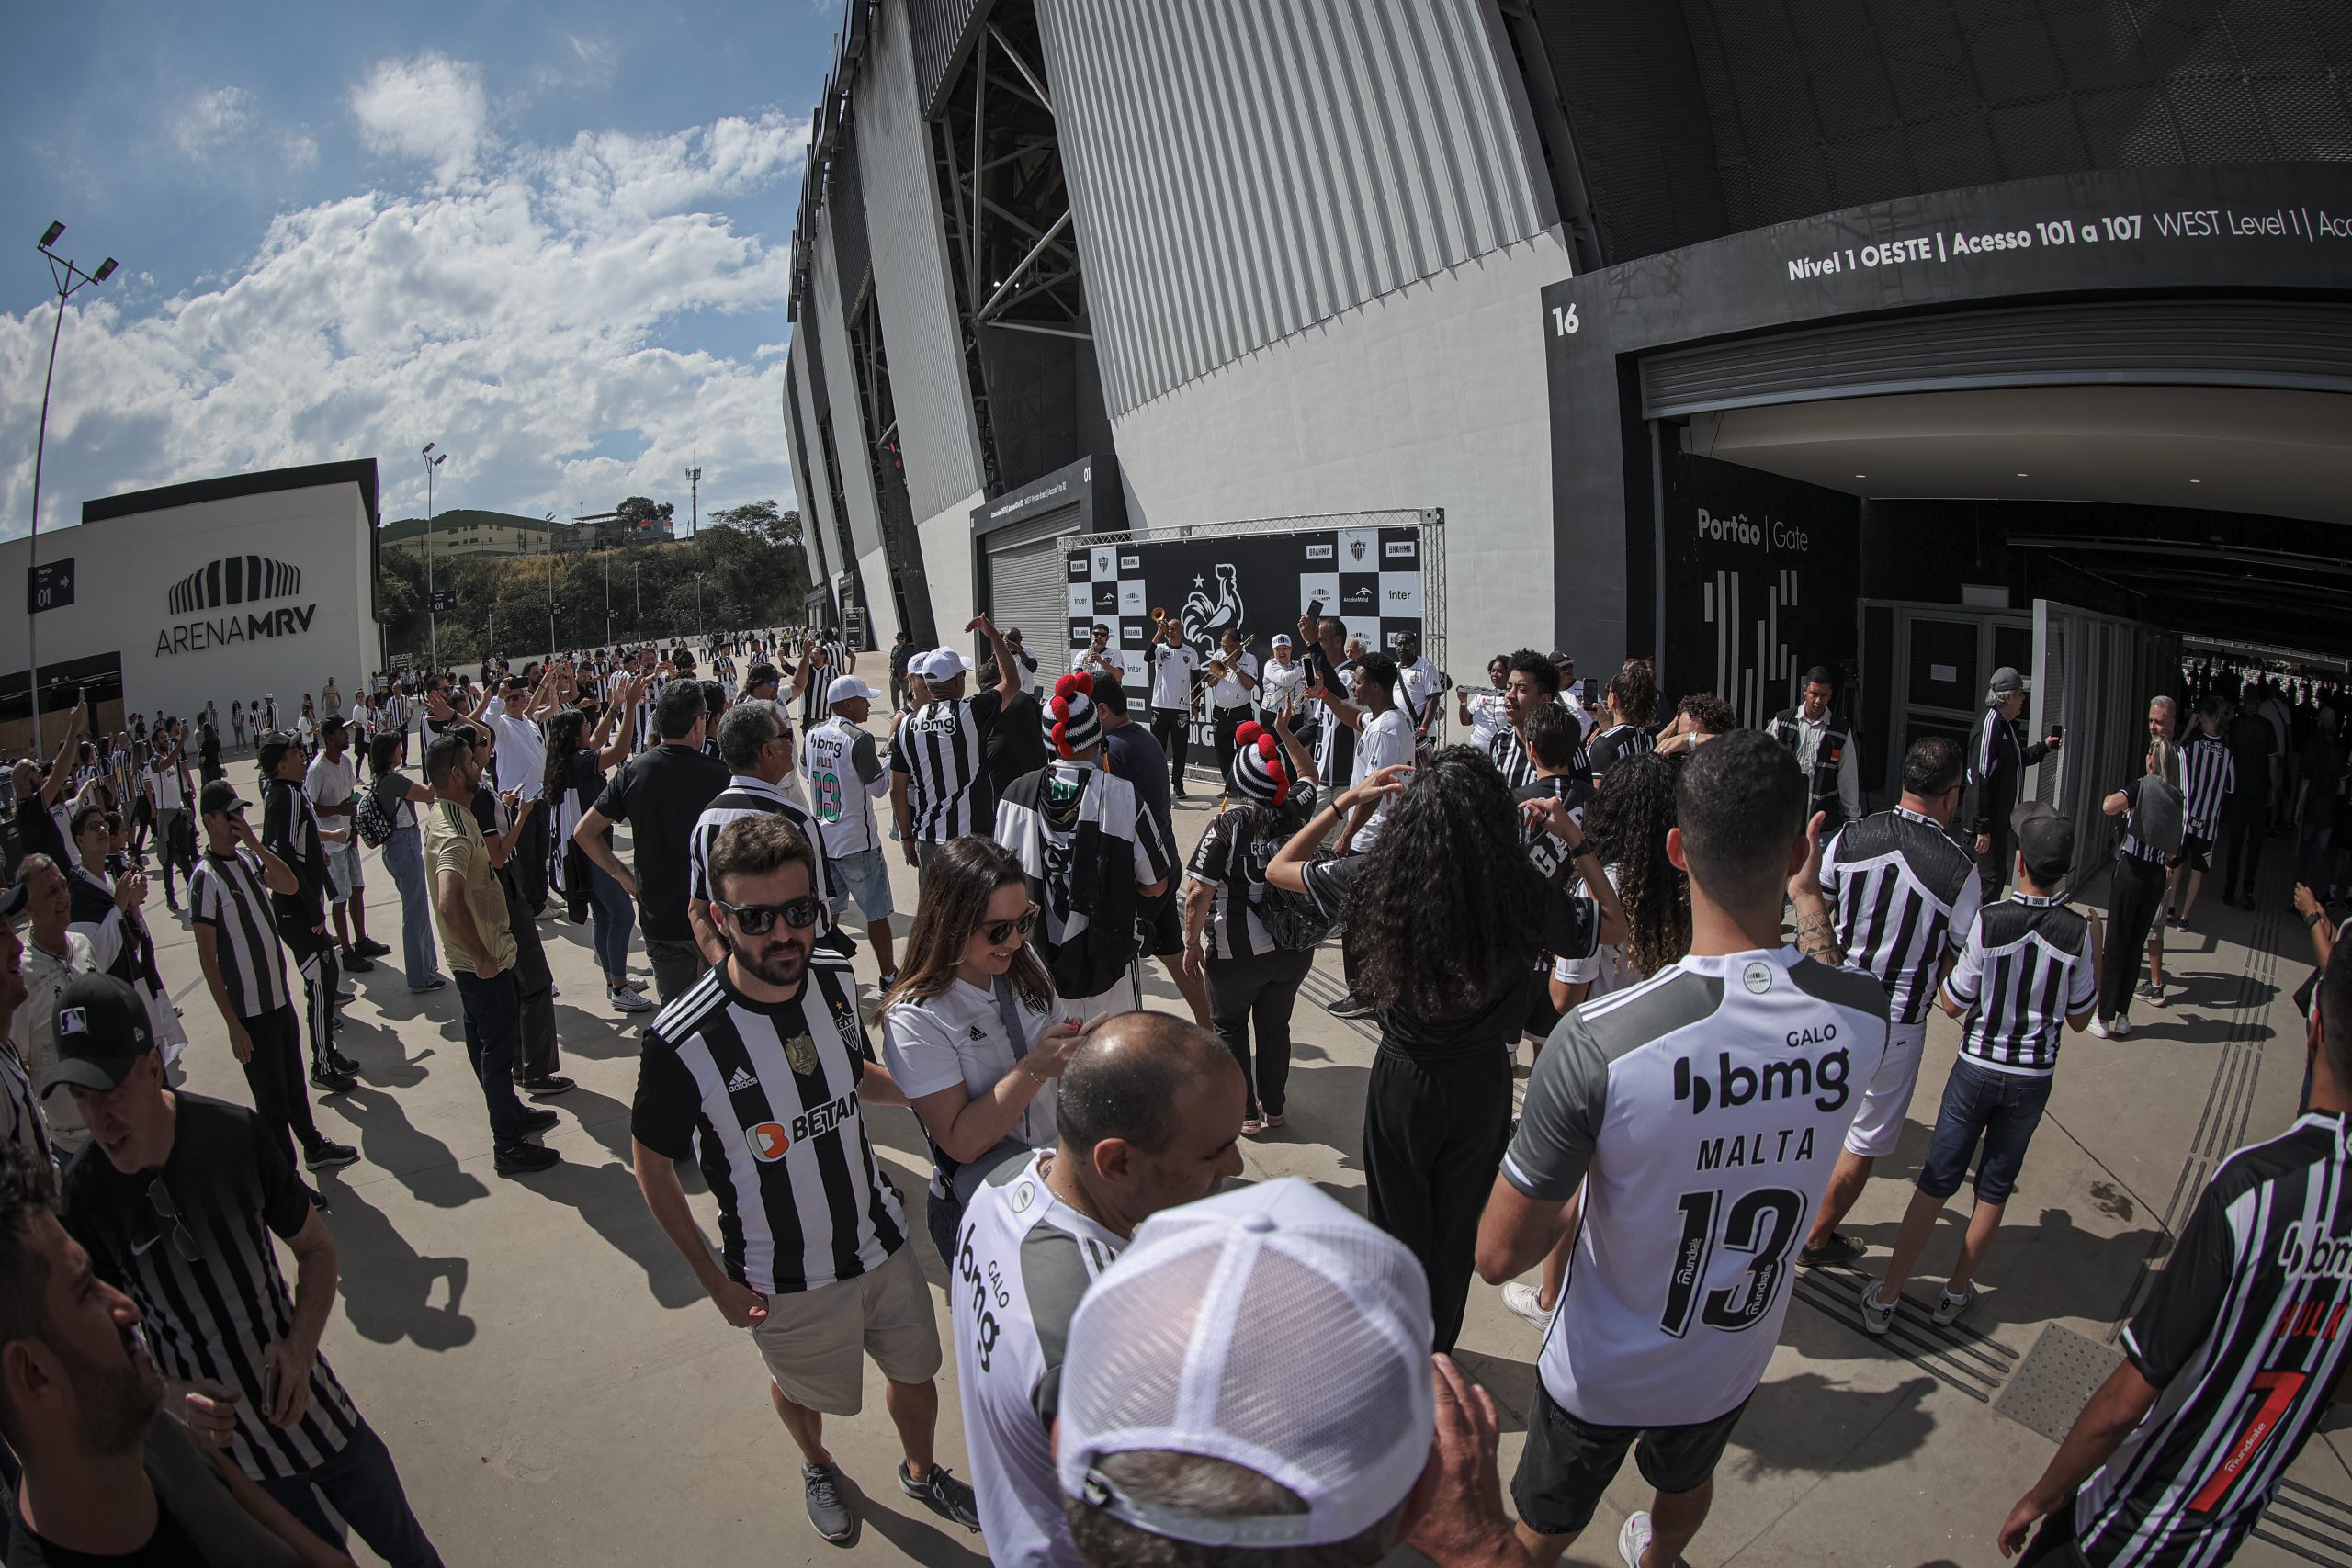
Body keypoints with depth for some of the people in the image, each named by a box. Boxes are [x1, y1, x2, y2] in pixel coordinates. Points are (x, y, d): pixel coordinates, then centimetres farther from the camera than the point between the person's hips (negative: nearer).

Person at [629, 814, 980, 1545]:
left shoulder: (836, 980, -14)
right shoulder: (684, 1040, -28)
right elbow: (651, 1162, -12)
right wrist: (715, 1281, -9)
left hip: (880, 1238, 4)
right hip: (788, 1276, -3)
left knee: (916, 1372, 22)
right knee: (802, 1389, 25)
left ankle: (921, 1472, 55)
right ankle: (817, 1466, 60)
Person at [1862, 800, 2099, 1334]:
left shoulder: (1987, 922, -19)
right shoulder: (2078, 931, -11)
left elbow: (1952, 1004, -9)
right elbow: (2080, 1018, 2)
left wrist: (1961, 943, 4)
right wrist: (2096, 952, 11)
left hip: (1977, 1070, -2)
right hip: (2034, 1078, 2)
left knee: (1935, 1182, 7)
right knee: (1994, 1188, 17)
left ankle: (1885, 1299, 13)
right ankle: (1956, 1293, 29)